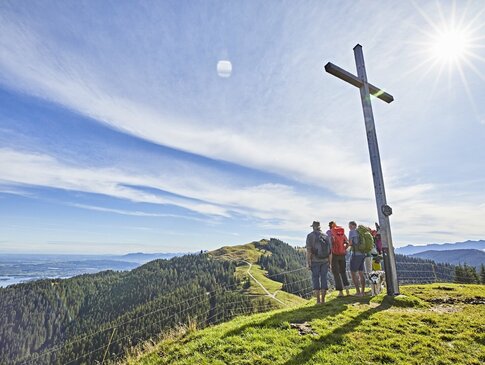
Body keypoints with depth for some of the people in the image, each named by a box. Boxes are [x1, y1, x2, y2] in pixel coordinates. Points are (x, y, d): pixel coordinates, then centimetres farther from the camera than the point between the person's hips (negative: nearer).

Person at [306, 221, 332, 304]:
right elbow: (330, 251, 4)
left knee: (316, 279, 3)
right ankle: (323, 299, 11)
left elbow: (308, 250, -13)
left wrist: (308, 263, -9)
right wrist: (330, 263, 10)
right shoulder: (326, 236, 5)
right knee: (324, 279, 8)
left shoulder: (310, 236, -7)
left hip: (315, 261, -3)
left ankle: (318, 300, 3)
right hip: (325, 261, 3)